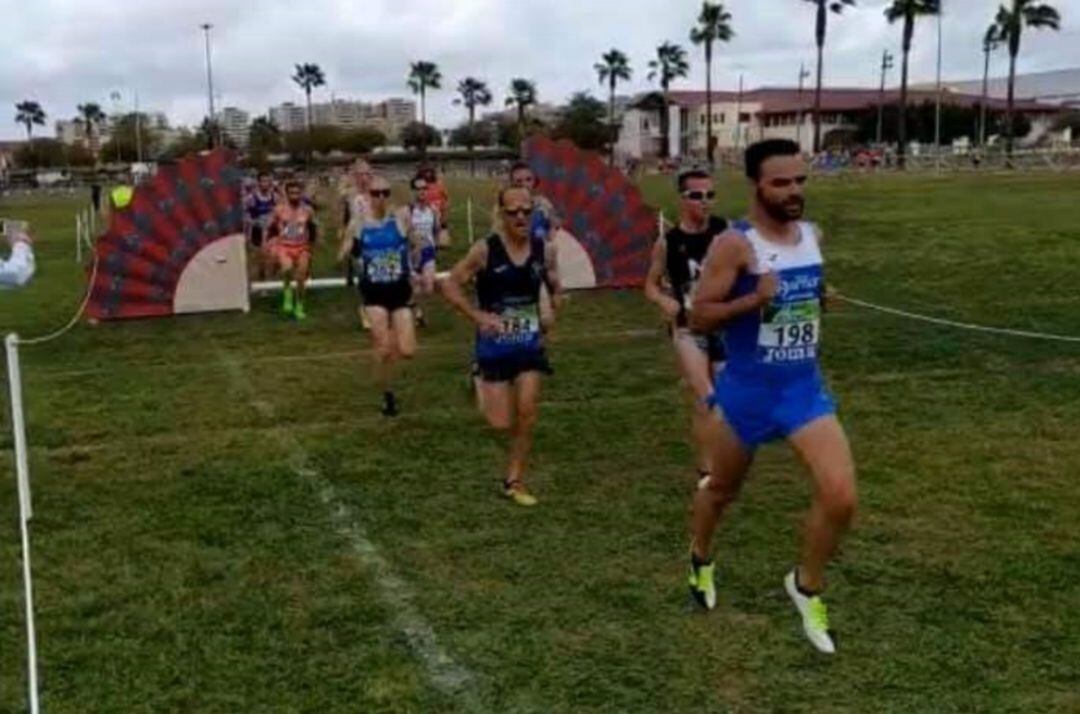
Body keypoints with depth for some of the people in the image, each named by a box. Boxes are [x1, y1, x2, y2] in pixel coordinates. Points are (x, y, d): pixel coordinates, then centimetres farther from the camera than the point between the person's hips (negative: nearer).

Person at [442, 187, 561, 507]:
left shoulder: (545, 250, -3)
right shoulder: (485, 250, -14)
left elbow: (555, 287, 13)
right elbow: (450, 285, -9)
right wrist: (478, 316, -19)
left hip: (530, 343, 3)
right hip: (495, 345, -3)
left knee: (527, 415, 0)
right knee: (502, 423, -4)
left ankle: (514, 481, 16)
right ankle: (481, 385, 30)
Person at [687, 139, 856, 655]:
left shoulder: (813, 236, 3)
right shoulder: (734, 245, -16)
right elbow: (698, 318, -19)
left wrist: (824, 299, 7)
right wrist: (755, 299, -28)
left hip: (805, 387, 4)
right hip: (747, 390, -4)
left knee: (841, 497, -12)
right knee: (723, 490, 18)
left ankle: (807, 587, 14)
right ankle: (700, 558, 50)